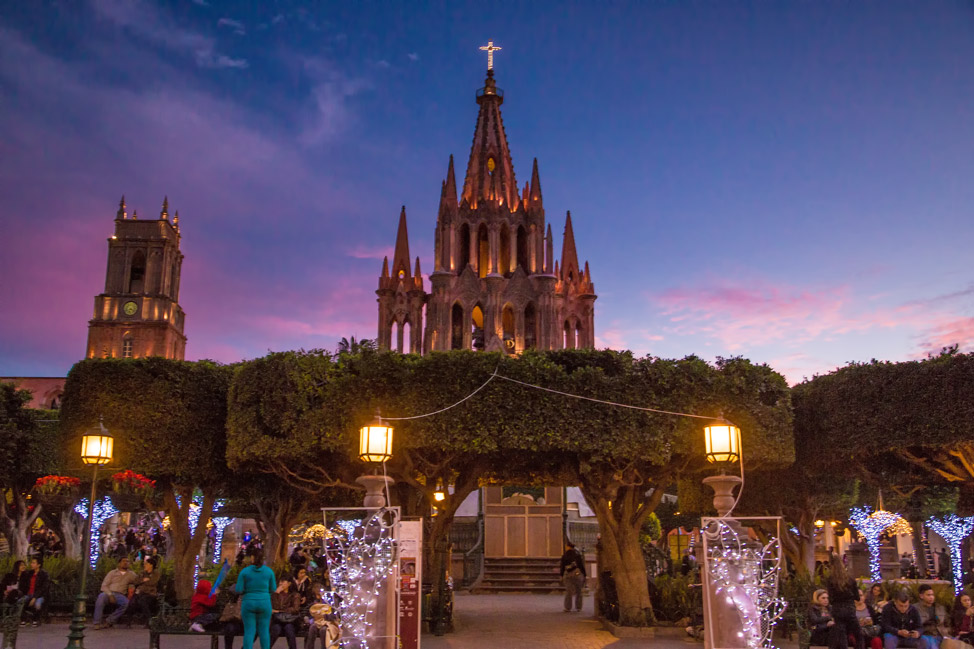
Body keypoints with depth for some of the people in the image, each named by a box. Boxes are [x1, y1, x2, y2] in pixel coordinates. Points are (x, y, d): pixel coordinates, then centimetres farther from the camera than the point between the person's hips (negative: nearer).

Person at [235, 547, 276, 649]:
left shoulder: (245, 571, -7)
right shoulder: (269, 571, -3)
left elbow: (239, 590, -6)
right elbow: (273, 589, 6)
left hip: (249, 604, -1)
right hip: (264, 604, 1)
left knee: (249, 632, 4)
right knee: (264, 631, 9)